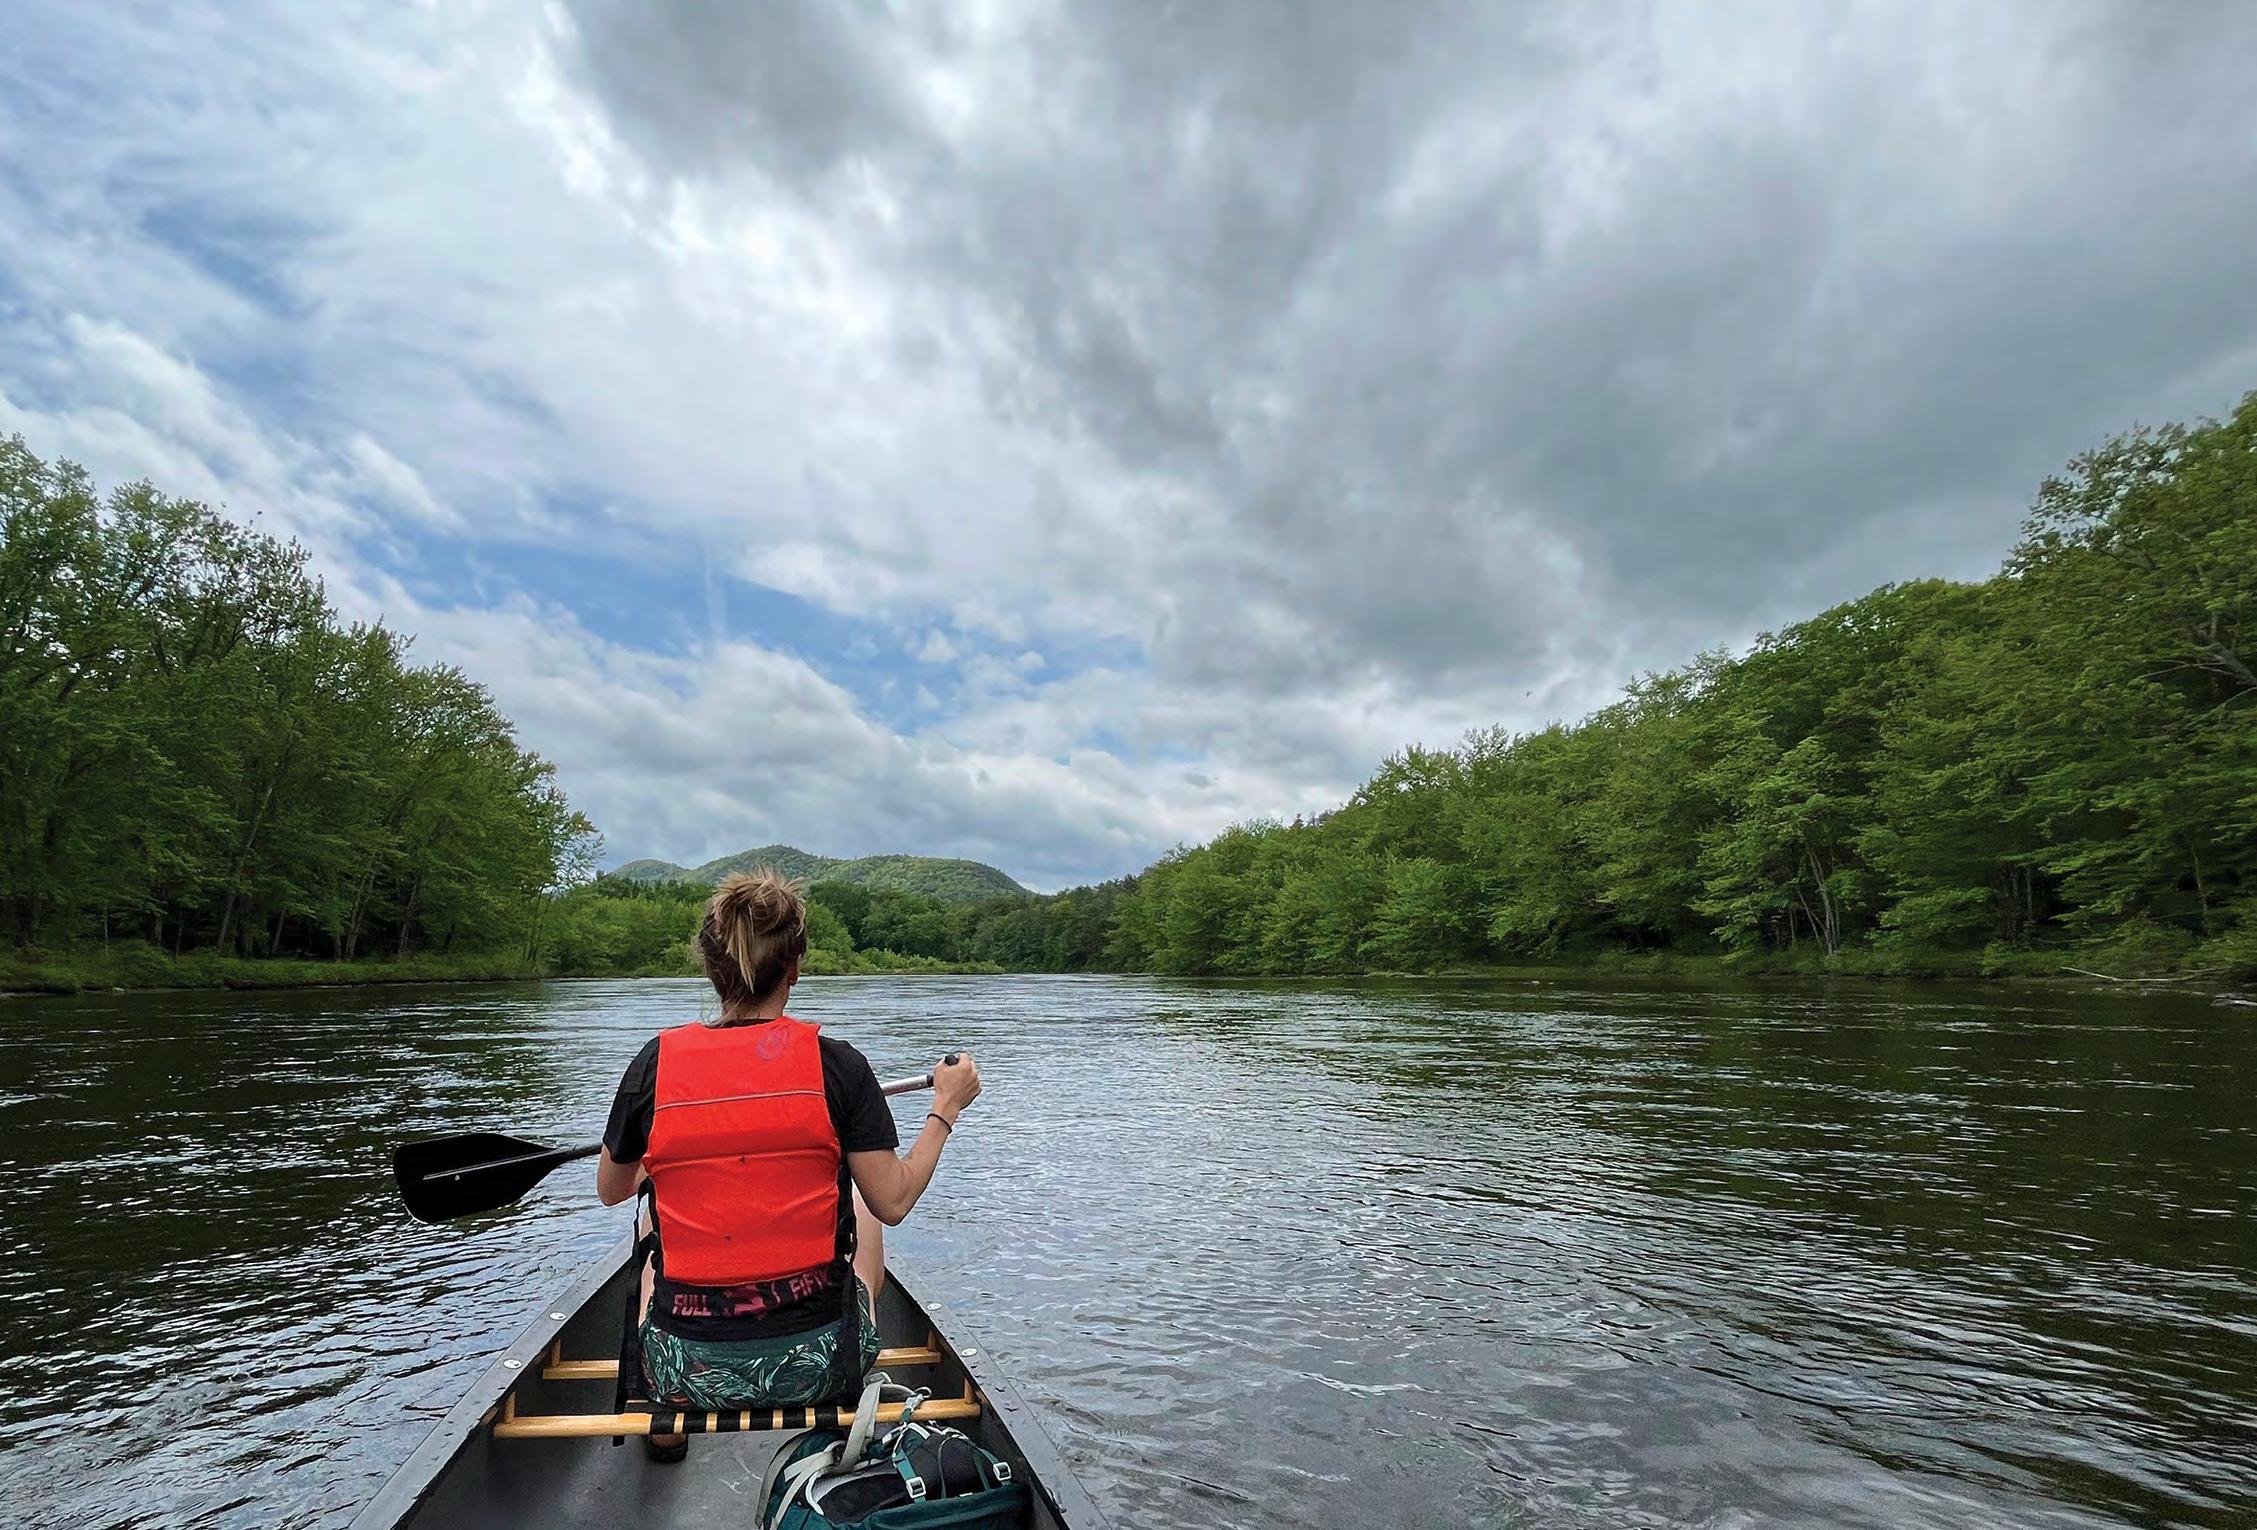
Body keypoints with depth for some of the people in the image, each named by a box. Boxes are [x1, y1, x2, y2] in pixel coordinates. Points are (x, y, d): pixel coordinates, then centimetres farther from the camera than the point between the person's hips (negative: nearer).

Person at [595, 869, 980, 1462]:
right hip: (815, 1365, -1)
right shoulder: (835, 1063, -13)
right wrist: (945, 1108, 6)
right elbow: (894, 1202, -8)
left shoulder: (656, 1062, -8)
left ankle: (664, 1419, 29)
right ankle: (844, 1412, 37)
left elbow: (611, 1191, 9)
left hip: (688, 1373, 2)